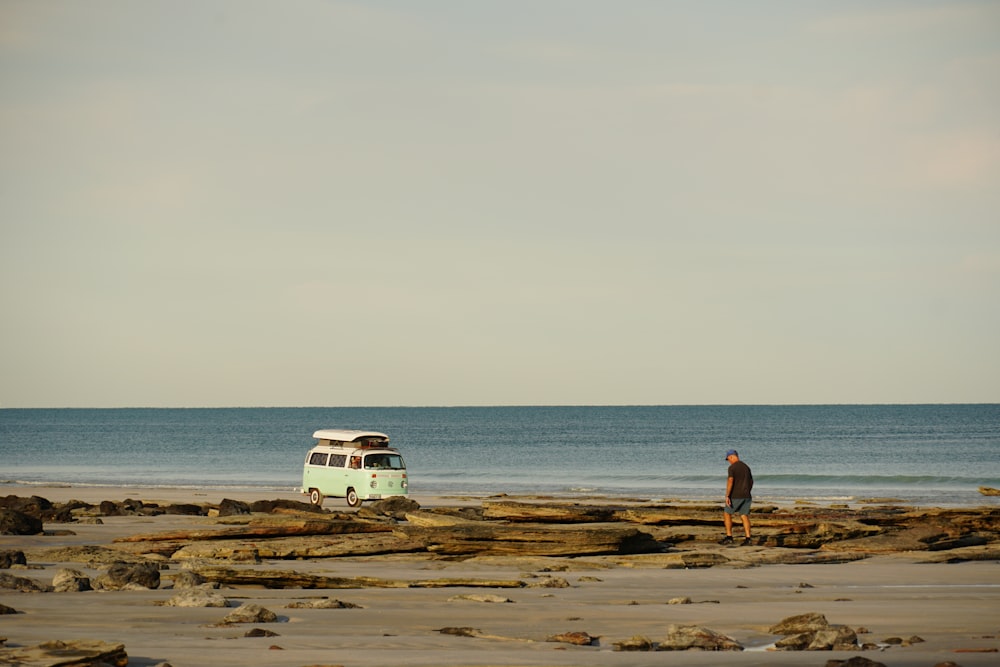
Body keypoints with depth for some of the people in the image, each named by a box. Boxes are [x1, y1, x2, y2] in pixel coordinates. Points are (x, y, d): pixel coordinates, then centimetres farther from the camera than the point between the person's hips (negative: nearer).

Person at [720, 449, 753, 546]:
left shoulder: (732, 467, -10)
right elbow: (751, 482, 20)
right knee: (744, 516, 5)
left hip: (736, 495, -6)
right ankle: (747, 539, -6)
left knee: (727, 514, 7)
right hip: (746, 496, 6)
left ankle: (729, 537, 2)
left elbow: (730, 481, -21)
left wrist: (727, 496, -22)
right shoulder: (746, 467, 13)